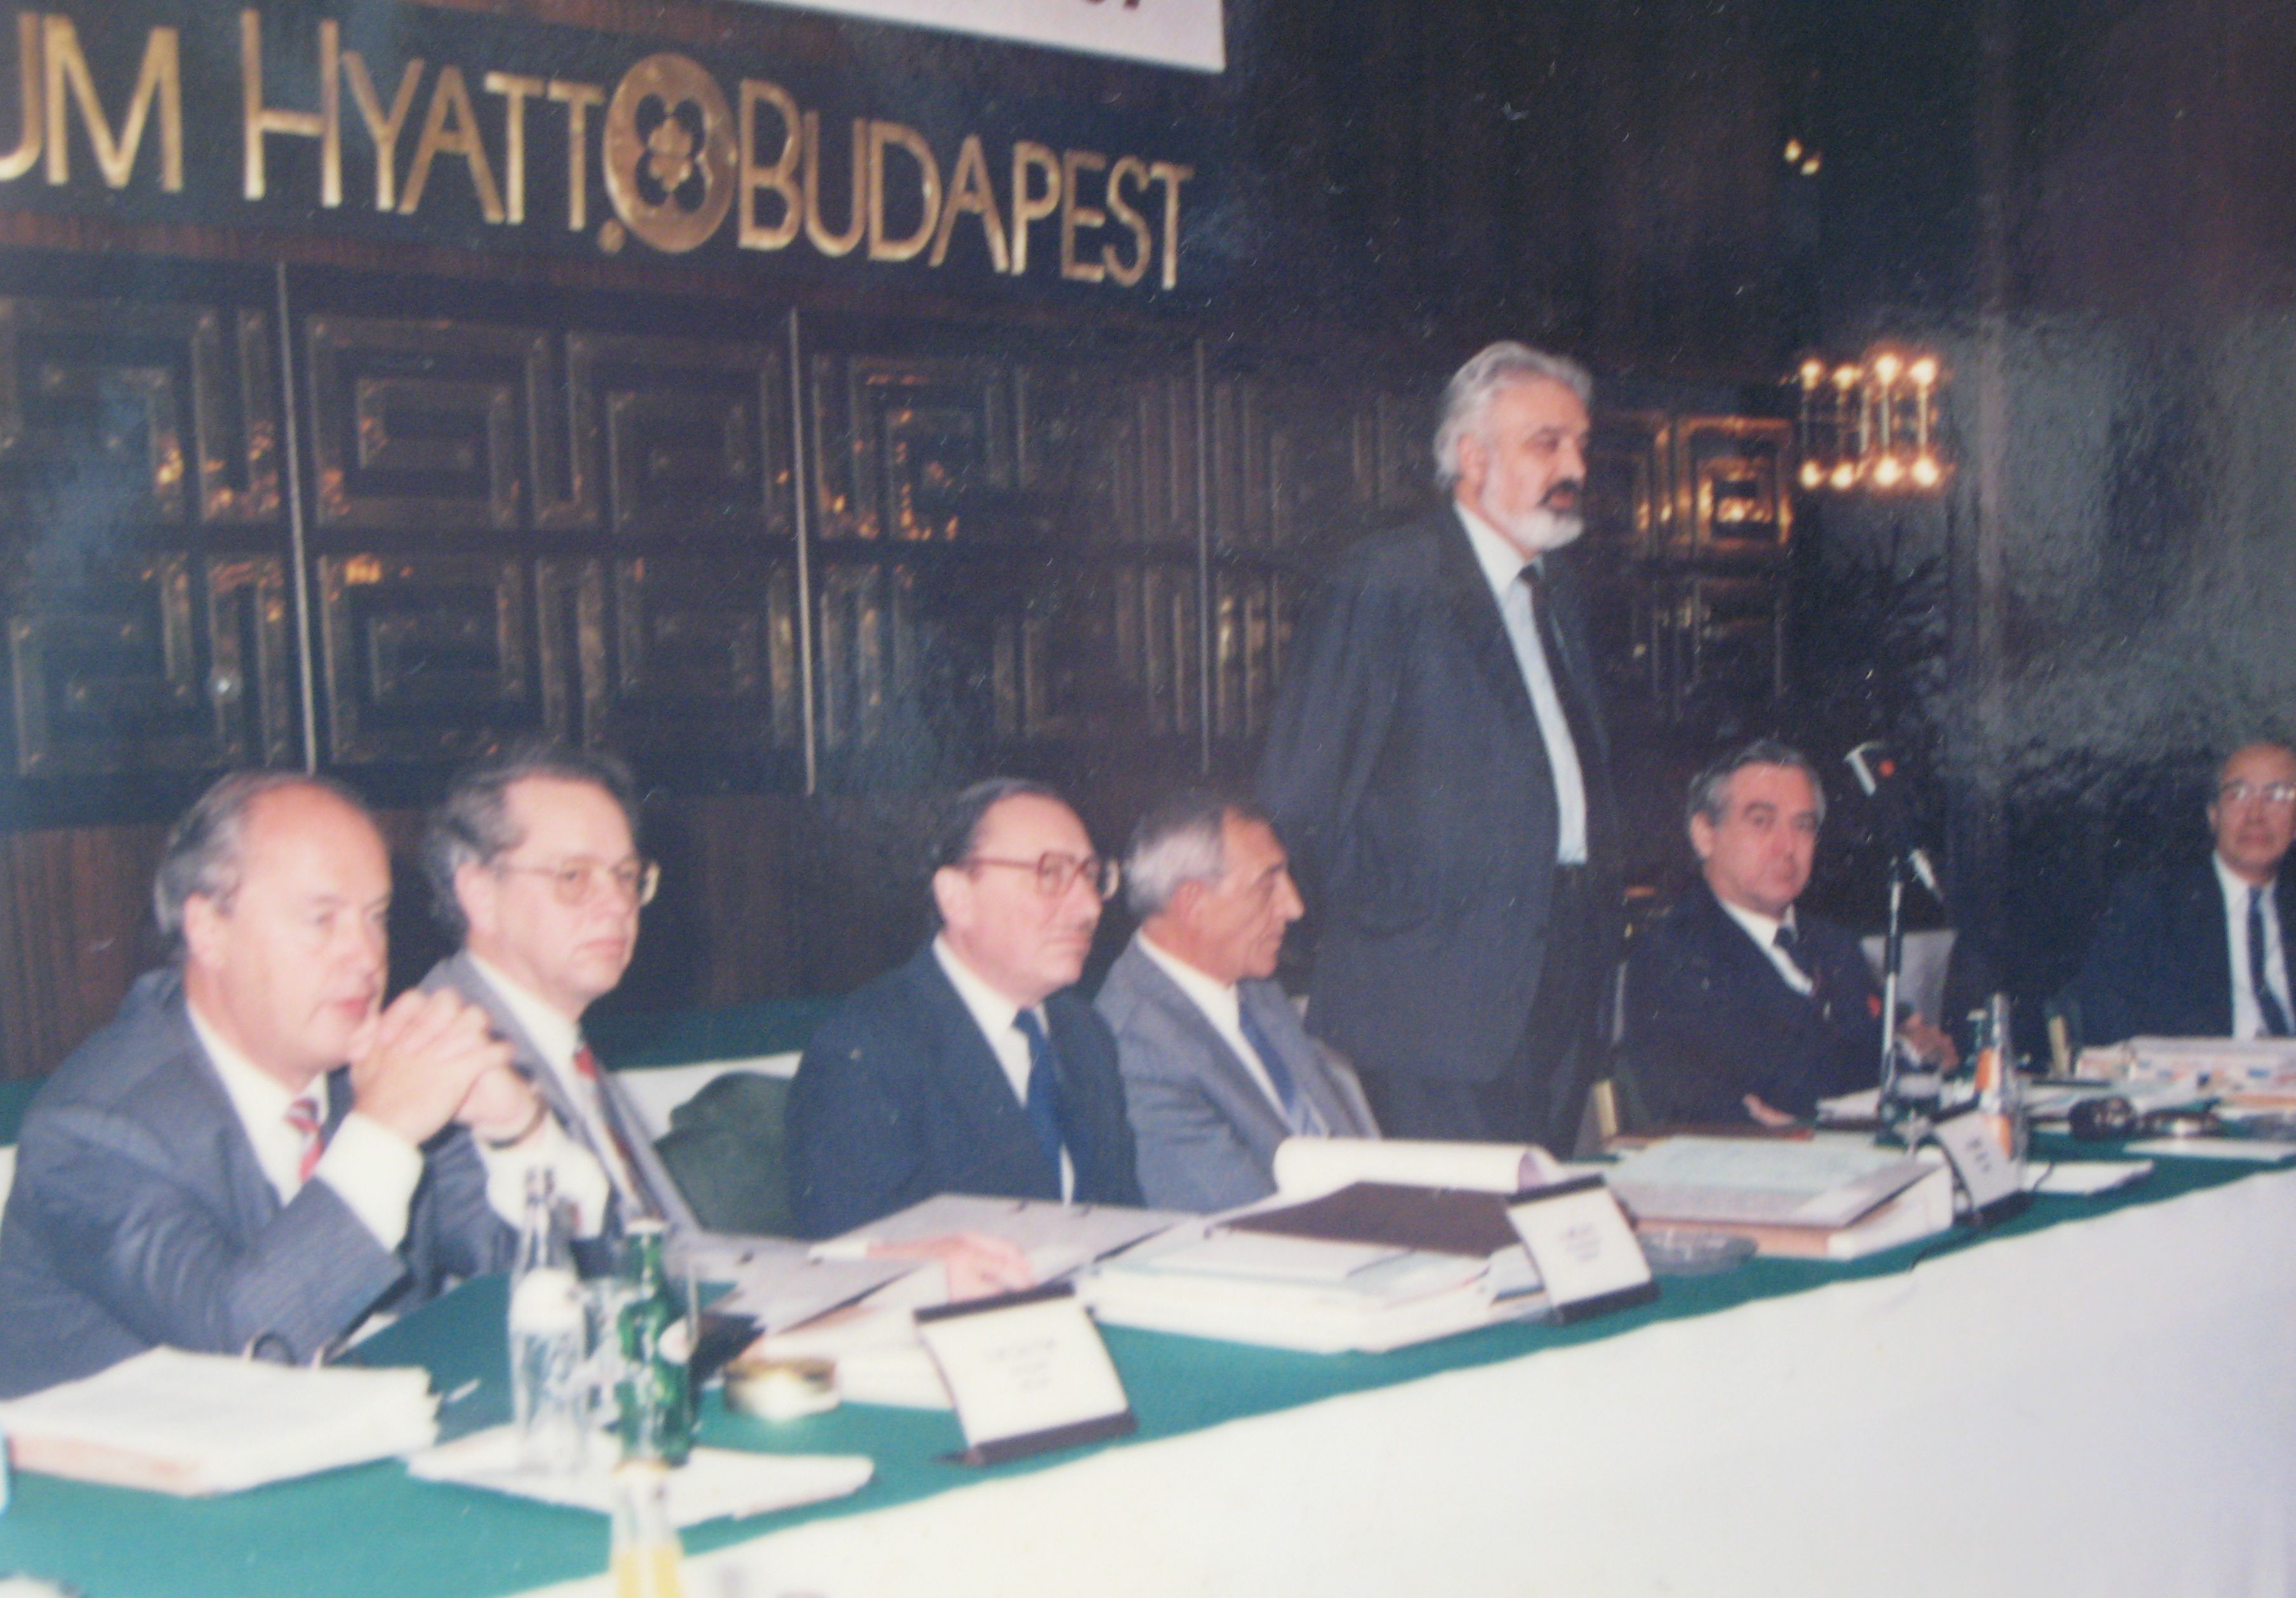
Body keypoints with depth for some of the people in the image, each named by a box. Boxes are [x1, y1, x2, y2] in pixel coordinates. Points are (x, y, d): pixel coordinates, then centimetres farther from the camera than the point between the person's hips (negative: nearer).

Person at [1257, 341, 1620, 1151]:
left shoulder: (1555, 588, 19)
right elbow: (1300, 793, -12)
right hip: (1444, 983, -8)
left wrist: (1598, 915, 14)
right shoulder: (1387, 582, -8)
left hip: (1564, 980, 8)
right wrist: (1379, 916, -10)